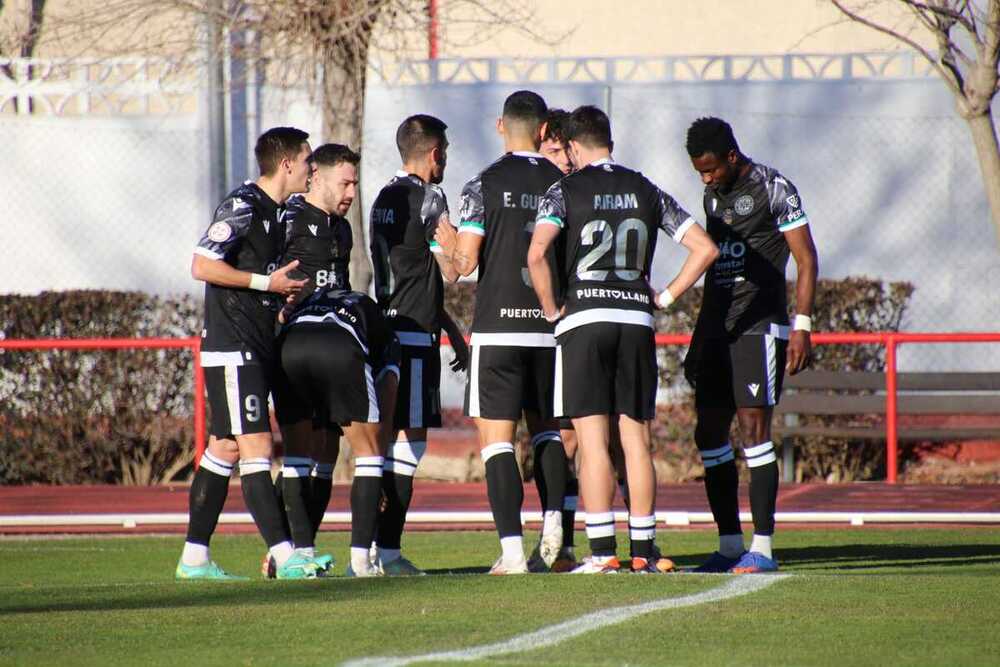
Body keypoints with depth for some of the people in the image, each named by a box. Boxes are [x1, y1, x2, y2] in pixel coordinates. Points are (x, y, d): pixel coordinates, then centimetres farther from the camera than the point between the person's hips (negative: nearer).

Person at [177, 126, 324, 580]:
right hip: (231, 347, -10)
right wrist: (267, 282, -16)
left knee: (224, 449, 10)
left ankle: (195, 558, 14)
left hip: (256, 347, 10)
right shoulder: (242, 206, -13)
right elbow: (202, 266, -18)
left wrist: (285, 293, 9)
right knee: (256, 448, -12)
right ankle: (284, 556, -17)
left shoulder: (275, 211, 16)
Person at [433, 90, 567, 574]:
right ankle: (553, 521, 2)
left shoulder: (484, 185, -5)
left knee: (496, 439, -1)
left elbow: (466, 262, -7)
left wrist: (449, 248, 13)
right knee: (547, 429, 21)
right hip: (551, 328, 3)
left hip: (498, 328, -3)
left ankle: (512, 549, -10)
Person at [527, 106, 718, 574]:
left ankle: (603, 551, -8)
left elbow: (536, 255, -15)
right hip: (637, 320, 3)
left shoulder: (565, 190, 0)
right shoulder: (647, 192, 12)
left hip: (583, 320, -3)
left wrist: (551, 308, -2)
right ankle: (642, 551, 7)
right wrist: (665, 298, 12)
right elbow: (705, 248, 8)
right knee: (637, 440, 7)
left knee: (592, 442, -4)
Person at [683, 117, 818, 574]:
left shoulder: (773, 189, -7)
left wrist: (801, 326, -15)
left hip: (759, 326, -8)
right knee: (709, 434, 4)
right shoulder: (712, 195, 15)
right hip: (716, 328, 8)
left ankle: (762, 548, -10)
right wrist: (700, 342, 22)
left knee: (753, 429, -11)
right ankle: (729, 545, 10)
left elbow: (807, 261, -8)